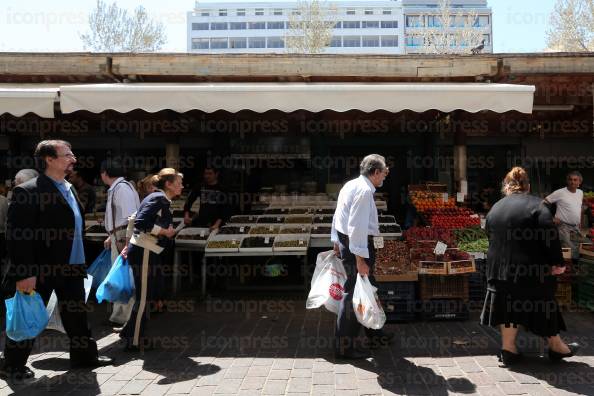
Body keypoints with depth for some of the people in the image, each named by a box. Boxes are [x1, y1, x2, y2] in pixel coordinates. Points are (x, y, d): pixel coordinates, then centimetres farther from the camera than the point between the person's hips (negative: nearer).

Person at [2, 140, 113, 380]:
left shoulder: (69, 189, 11)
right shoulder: (28, 192, -16)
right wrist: (25, 273, -21)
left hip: (72, 267, 8)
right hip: (40, 270, -8)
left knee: (76, 314, 16)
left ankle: (84, 355, 30)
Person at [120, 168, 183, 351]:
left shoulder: (162, 200, 16)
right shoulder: (159, 198, -14)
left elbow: (138, 222, 20)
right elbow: (141, 222, -24)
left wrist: (129, 246, 21)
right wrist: (164, 231, -15)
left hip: (146, 252, 10)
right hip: (144, 253, -10)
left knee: (145, 296, 16)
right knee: (144, 297, -1)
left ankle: (130, 332, 28)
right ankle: (135, 341, 10)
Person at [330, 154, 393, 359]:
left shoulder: (351, 185, 12)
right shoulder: (364, 191, -19)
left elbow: (338, 216, 17)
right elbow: (357, 226, -25)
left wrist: (337, 243, 23)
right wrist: (359, 258, -25)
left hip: (345, 241, 11)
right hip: (357, 245, -11)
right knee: (354, 293, -2)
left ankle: (374, 334, 36)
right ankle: (345, 346, 8)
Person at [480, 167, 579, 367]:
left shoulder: (494, 209, 7)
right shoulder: (536, 205, -8)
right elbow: (550, 236, -16)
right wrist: (557, 262, -9)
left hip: (500, 268, 4)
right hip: (530, 269, -4)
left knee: (509, 304, 12)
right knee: (542, 304, 12)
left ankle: (508, 348, 14)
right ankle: (555, 346, 30)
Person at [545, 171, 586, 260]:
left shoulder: (580, 192, 9)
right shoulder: (560, 192, -12)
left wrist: (580, 220, 17)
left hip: (576, 227, 7)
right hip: (563, 226, -7)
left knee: (576, 254, 12)